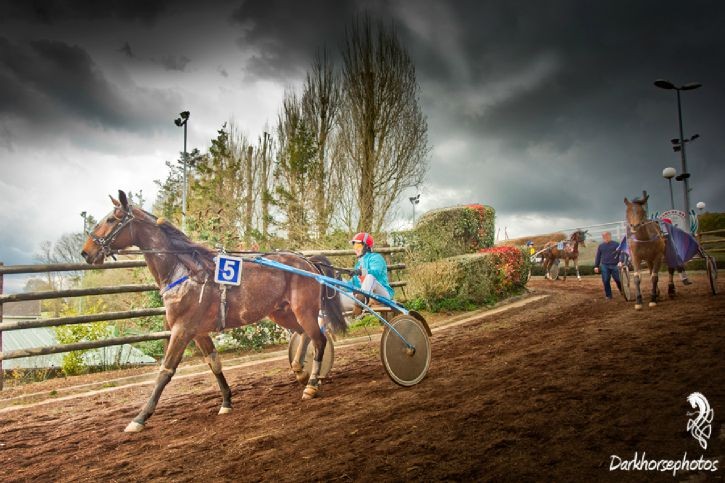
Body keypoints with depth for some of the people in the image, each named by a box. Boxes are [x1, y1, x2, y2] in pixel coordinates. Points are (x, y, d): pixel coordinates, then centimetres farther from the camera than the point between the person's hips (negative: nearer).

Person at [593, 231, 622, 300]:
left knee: (618, 280, -2)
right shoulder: (600, 246, 10)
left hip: (615, 265, -2)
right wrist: (596, 266, 8)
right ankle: (608, 295, 11)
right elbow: (598, 256, 12)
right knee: (606, 281, 0)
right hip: (604, 266, 2)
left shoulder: (616, 244, 3)